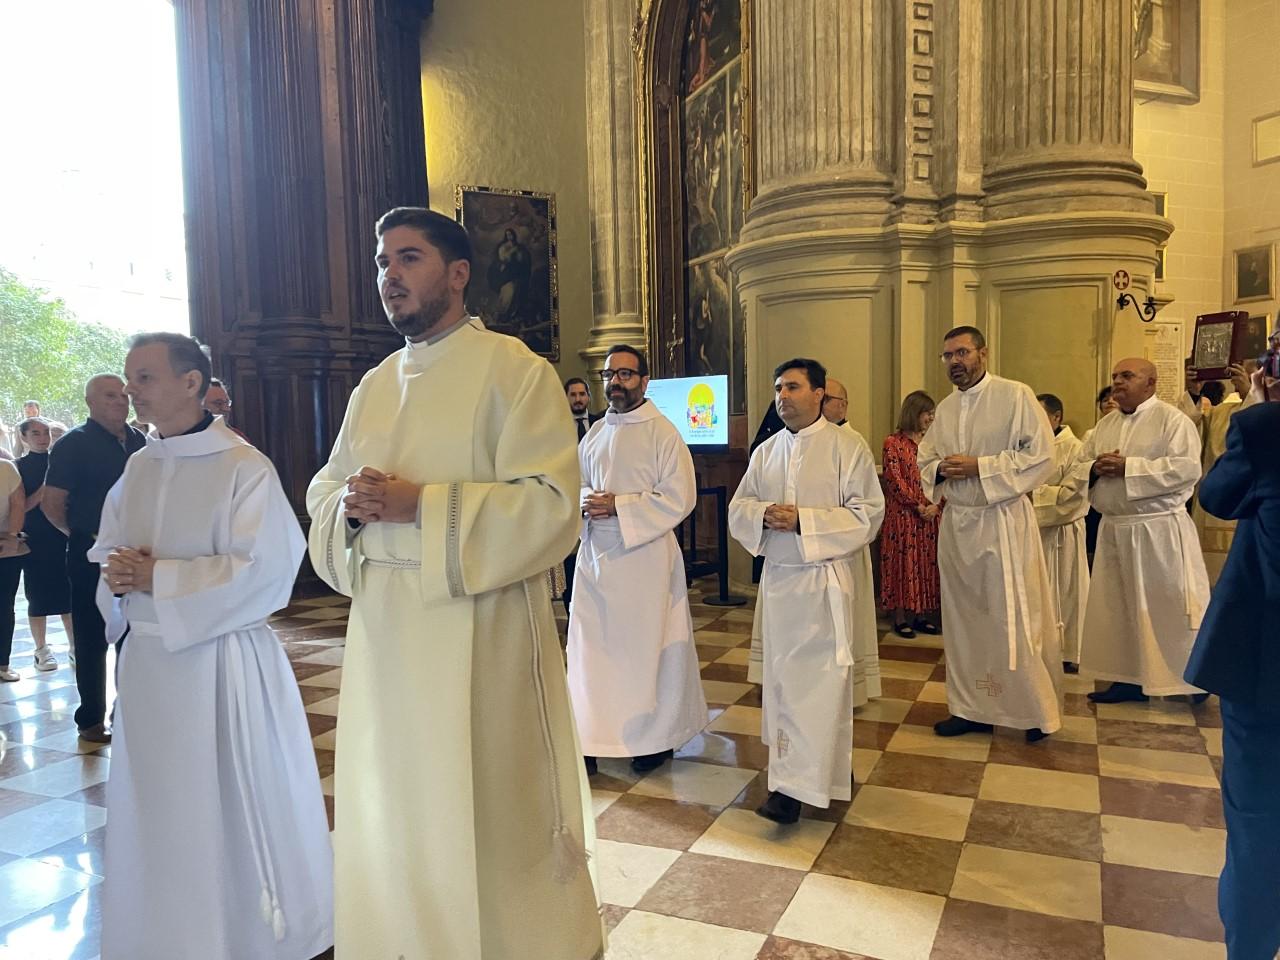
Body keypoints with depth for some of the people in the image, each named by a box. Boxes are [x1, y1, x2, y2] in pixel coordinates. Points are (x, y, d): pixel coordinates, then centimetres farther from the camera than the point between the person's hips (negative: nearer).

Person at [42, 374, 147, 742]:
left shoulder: (139, 442, 8)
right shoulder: (73, 444, -7)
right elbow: (52, 503, -9)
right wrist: (83, 536, -4)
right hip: (92, 556, -5)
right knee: (93, 640, 4)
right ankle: (91, 719, 16)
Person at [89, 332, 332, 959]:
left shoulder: (244, 466, -12)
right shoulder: (137, 468, 9)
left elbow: (259, 568, -18)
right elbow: (107, 553, 17)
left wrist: (157, 577, -16)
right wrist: (119, 575, -6)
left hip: (220, 658, -6)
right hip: (148, 657, 6)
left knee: (228, 802, 4)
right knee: (157, 802, 15)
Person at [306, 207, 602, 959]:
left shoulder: (514, 369, -8)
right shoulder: (375, 386, 14)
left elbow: (551, 505, -16)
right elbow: (324, 491, 16)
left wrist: (421, 504, -22)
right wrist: (350, 506, -8)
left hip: (480, 635, -6)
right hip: (387, 634, 7)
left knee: (495, 825, 4)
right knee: (393, 817, 17)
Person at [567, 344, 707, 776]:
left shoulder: (663, 433, -7)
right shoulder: (595, 434, 12)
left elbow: (679, 498, -11)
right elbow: (577, 484, 20)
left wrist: (618, 506, -16)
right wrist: (585, 501, -4)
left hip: (644, 555, -5)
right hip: (595, 553, 5)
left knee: (647, 646, 4)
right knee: (590, 646, 5)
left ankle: (658, 736, 22)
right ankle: (590, 739, 17)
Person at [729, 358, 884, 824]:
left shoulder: (847, 448, -6)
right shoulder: (766, 451, 10)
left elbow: (867, 513, -10)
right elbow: (738, 508, 11)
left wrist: (802, 520, -18)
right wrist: (764, 514, -12)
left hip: (824, 580, -6)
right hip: (777, 577, 6)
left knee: (817, 682, -6)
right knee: (781, 678, 12)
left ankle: (795, 786, -3)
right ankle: (826, 769, 30)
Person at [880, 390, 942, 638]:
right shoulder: (893, 443, -5)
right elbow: (895, 482, -10)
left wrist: (936, 506, -7)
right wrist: (919, 507, -13)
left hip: (930, 514, 5)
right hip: (902, 515, -5)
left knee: (926, 564, 7)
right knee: (903, 564, -1)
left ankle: (921, 616, 16)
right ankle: (900, 618, 6)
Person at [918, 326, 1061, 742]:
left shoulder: (1016, 396, -7)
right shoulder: (945, 409, 12)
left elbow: (1041, 456, -12)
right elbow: (926, 459, 16)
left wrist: (979, 467, -17)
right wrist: (941, 470, -7)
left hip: (1003, 523, -6)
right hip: (956, 522, 6)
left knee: (1014, 620, -1)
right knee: (963, 619, 11)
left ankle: (1037, 712, 16)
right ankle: (972, 708, 24)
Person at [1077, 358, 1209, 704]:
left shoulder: (1172, 419, -7)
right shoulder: (1105, 424, 13)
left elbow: (1187, 468, -19)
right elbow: (1079, 467, 14)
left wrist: (1127, 467, -21)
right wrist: (1095, 468, -9)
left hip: (1158, 530, -7)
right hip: (1114, 529, 7)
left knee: (1169, 607, 0)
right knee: (1119, 607, 11)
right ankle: (1129, 678, 22)